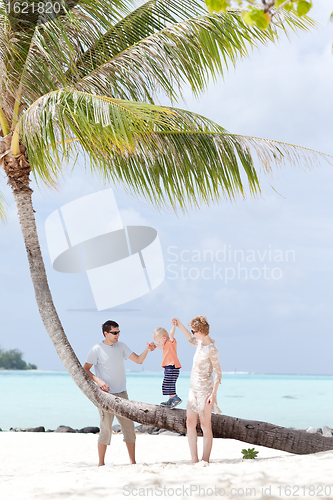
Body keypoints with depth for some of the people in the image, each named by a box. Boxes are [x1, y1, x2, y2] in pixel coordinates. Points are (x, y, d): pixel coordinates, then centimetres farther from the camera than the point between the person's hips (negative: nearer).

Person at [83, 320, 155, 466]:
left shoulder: (121, 346, 10)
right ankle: (101, 463, 5)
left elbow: (138, 360, 8)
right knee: (106, 428, -5)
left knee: (129, 426, 3)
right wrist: (98, 380, -19)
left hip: (122, 394, 5)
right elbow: (85, 370, -4)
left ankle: (133, 462, 9)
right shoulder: (96, 350, -5)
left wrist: (147, 350, -10)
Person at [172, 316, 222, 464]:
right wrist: (180, 325, 27)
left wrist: (213, 393, -19)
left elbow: (218, 373, -15)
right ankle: (194, 460, 6)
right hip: (194, 389, 9)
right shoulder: (201, 342, 7)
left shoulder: (211, 349, -17)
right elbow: (191, 340, 32)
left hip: (205, 389, -9)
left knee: (205, 425, -3)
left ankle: (205, 460, 2)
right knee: (190, 423, 4)